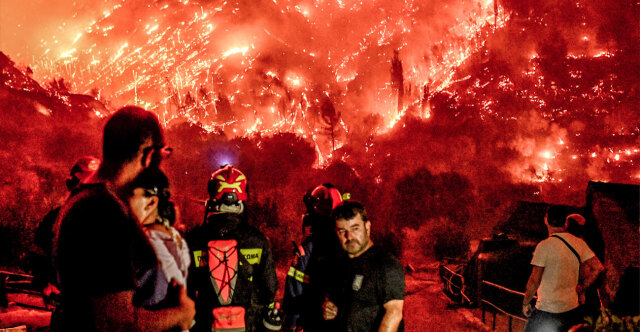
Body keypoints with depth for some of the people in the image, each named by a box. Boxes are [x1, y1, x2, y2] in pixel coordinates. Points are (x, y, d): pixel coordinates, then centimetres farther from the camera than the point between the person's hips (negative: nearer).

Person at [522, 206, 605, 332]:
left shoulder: (544, 246, -15)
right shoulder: (578, 243, 1)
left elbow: (534, 281, -14)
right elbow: (598, 267, 4)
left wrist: (526, 303, -2)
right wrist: (580, 289, 12)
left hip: (547, 311, -5)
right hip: (572, 309, 5)